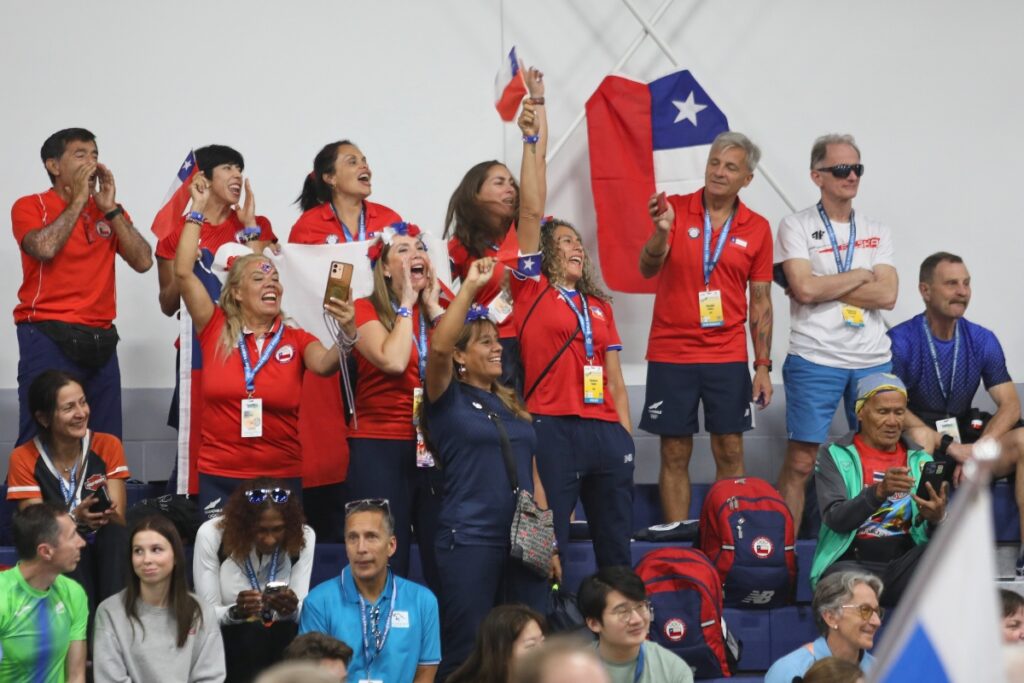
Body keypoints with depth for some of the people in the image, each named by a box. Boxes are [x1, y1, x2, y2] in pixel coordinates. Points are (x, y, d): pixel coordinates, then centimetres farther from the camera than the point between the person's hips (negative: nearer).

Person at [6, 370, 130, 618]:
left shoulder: (108, 446, -2)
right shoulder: (24, 459, -7)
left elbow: (120, 518, -8)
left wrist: (109, 515, -34)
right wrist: (74, 518, -35)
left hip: (105, 551, 2)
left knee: (116, 535, -33)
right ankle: (85, 623, -33)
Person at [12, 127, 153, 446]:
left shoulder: (110, 211, 16)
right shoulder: (30, 207, 2)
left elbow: (143, 261, 3)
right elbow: (44, 248, -18)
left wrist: (110, 208, -1)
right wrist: (78, 200, -8)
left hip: (101, 340, 5)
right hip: (48, 336, -5)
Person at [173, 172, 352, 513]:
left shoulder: (296, 339, 3)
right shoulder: (216, 329, 1)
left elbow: (325, 365, -18)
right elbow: (183, 272, -6)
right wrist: (198, 209, -4)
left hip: (282, 478, 1)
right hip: (219, 478, -1)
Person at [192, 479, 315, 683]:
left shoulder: (304, 536, -11)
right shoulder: (212, 534, -15)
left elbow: (301, 612, -10)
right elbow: (206, 614, -13)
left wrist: (291, 609, -33)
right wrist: (236, 612, -34)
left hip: (279, 639, 2)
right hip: (226, 638, -2)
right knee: (254, 635, -31)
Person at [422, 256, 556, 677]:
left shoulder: (511, 404, 17)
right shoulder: (447, 400, 0)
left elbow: (532, 474, 17)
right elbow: (438, 347, -21)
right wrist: (470, 287, -20)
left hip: (523, 542, 6)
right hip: (469, 541, -6)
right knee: (467, 652, -4)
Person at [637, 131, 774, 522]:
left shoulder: (757, 229, 3)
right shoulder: (676, 209, -1)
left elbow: (761, 301, 6)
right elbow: (648, 269, -11)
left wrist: (763, 366, 2)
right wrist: (662, 231, -32)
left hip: (727, 357, 1)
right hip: (671, 354, -1)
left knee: (730, 454, 3)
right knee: (674, 454, 3)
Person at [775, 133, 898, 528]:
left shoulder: (876, 233, 13)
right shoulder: (796, 227, 1)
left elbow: (887, 295, -2)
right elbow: (804, 288, -13)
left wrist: (823, 287, -8)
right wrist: (861, 275, -2)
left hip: (873, 361, 4)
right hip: (815, 360, -4)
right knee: (800, 462, -3)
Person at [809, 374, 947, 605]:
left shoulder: (920, 460, 15)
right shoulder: (835, 456, 6)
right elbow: (835, 518, -11)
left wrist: (936, 518, -20)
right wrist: (879, 491, -29)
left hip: (905, 564, 4)